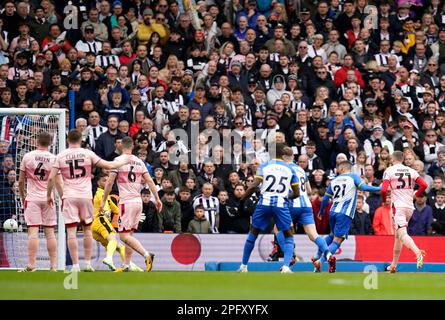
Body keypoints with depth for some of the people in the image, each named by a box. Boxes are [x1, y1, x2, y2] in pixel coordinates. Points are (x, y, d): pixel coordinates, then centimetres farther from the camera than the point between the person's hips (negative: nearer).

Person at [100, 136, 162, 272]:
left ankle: (147, 255, -26)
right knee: (129, 234, 14)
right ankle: (126, 265, 12)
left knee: (124, 235, -8)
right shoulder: (139, 162, 11)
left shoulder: (119, 160, -5)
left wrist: (103, 201, -2)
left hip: (126, 202, -7)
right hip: (138, 201, 7)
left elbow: (110, 182, -8)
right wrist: (157, 199, 10)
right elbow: (149, 181, 7)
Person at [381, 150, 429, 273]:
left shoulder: (389, 171, -2)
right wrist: (415, 195, 18)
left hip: (398, 206, -5)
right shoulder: (411, 171, 10)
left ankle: (418, 252, -44)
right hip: (410, 207, 5)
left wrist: (384, 200, 9)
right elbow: (424, 185, 2)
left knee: (402, 234, -18)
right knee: (398, 236, 18)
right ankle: (393, 265, 23)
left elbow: (384, 190, -12)